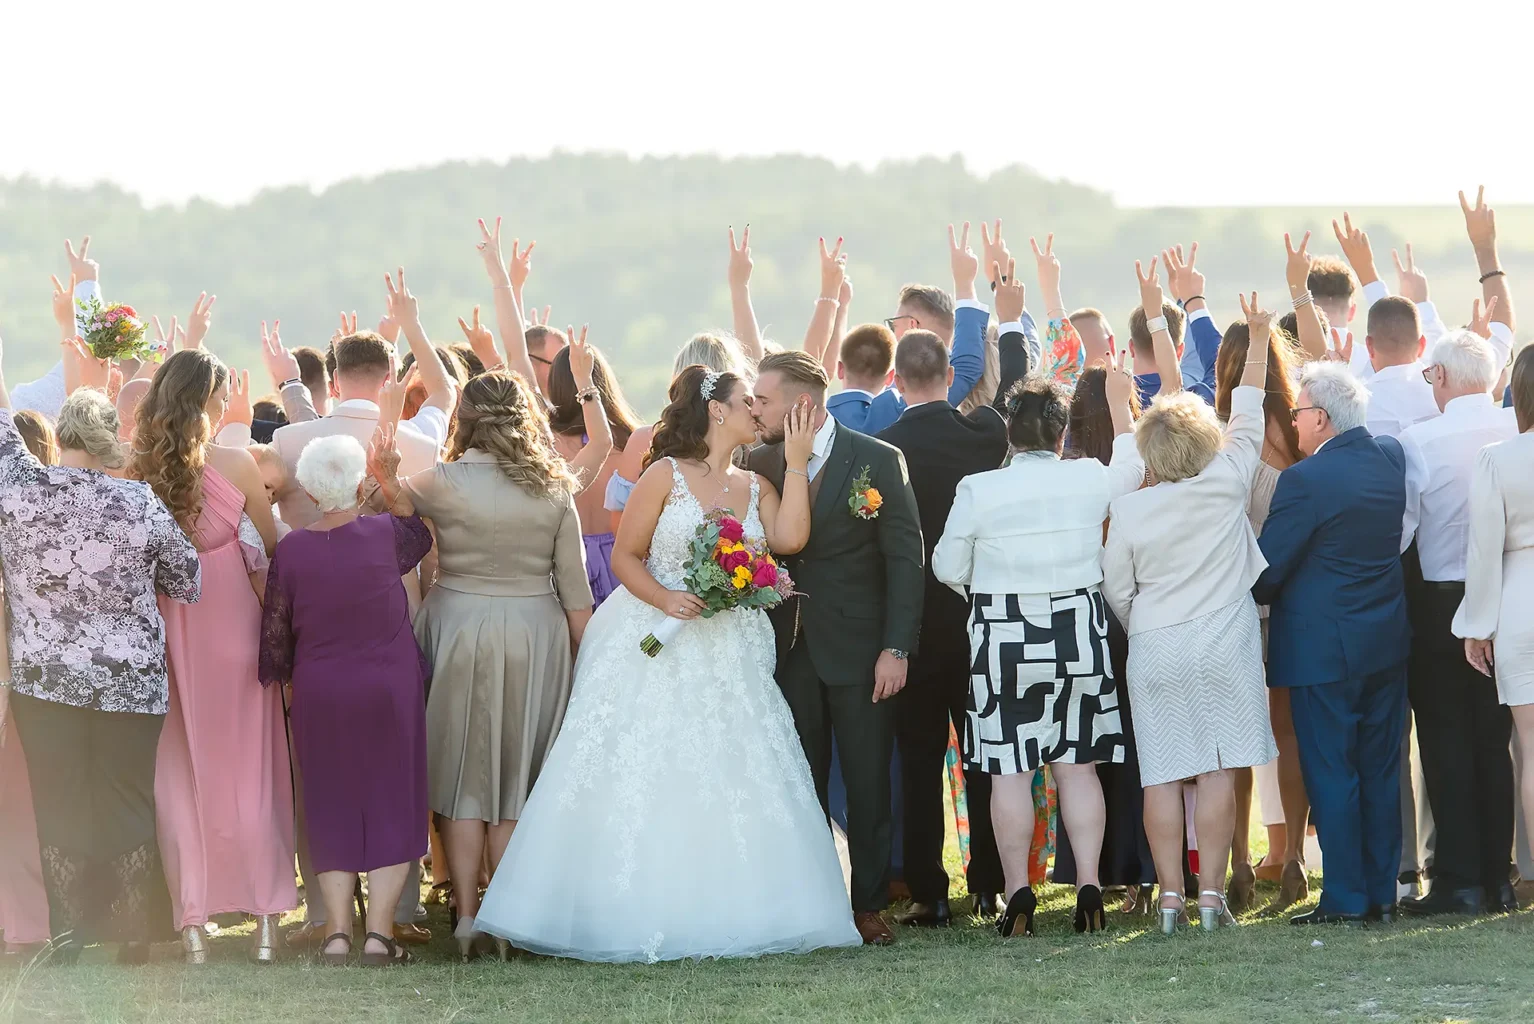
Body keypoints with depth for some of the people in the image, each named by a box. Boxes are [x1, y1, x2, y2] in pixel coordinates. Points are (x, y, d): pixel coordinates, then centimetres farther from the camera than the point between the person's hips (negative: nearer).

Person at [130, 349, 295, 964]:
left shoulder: (134, 471, -10)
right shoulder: (235, 465, -14)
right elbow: (274, 544, -2)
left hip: (163, 633, 2)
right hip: (232, 630, -2)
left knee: (177, 775, 11)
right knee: (246, 770, 9)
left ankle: (192, 924, 11)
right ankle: (266, 918, 10)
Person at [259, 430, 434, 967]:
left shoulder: (290, 549, -8)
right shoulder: (383, 534, -10)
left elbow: (276, 632, 1)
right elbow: (419, 534, 15)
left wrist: (283, 680, 17)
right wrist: (392, 482, 7)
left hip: (319, 696, 1)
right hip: (390, 690, -1)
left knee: (332, 807, 10)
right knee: (390, 803, 7)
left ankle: (337, 933, 1)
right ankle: (378, 933, 1)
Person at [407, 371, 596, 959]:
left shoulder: (445, 484, -11)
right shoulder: (553, 491, -2)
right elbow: (575, 590, 1)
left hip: (460, 634, -2)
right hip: (535, 642, 2)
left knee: (462, 774, 6)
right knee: (517, 778, 11)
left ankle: (467, 916, 1)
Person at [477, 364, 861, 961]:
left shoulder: (755, 487, 12)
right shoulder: (666, 476, -1)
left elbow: (790, 537, -7)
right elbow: (624, 558, -4)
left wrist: (796, 462, -5)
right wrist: (666, 599, -20)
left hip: (731, 657, 5)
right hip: (659, 653, -5)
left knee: (731, 788, 2)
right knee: (641, 784, -4)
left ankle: (716, 917, 8)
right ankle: (638, 916, 1)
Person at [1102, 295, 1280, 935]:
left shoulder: (1128, 510, -3)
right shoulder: (1225, 486, -6)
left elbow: (1117, 590, 4)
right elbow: (1247, 424, 8)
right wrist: (1259, 344, 16)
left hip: (1155, 650, 0)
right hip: (1224, 644, 0)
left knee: (1162, 774, 2)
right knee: (1217, 771, -1)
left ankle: (1170, 896, -2)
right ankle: (1211, 894, -4)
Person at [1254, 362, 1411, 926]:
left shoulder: (1305, 480, -19)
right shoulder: (1393, 459, 1)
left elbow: (1266, 570, -14)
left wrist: (1256, 597, 4)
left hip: (1323, 645, -6)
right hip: (1388, 643, 7)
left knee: (1330, 773, 0)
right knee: (1381, 770, 12)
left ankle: (1345, 897, 2)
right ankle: (1383, 891, 15)